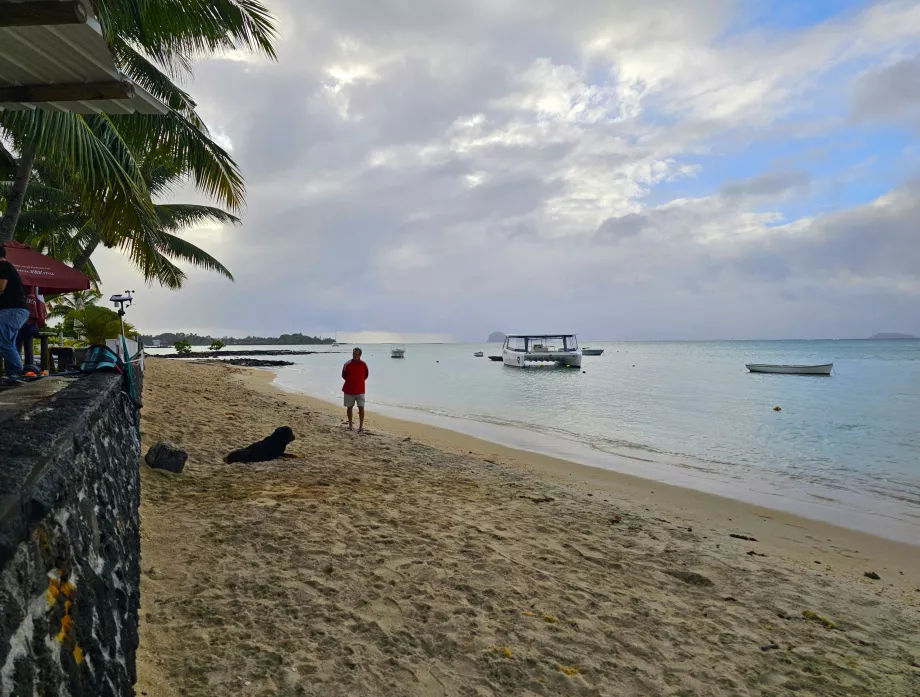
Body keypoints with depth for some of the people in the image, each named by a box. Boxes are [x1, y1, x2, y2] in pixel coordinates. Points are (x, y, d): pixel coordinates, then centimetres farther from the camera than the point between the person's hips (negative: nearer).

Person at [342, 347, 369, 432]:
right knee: (349, 407, 9)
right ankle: (350, 425, 23)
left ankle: (361, 426, -1)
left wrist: (360, 381, 8)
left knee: (361, 407, -6)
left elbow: (366, 375, 11)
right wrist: (350, 381, 8)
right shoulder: (347, 364, -9)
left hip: (360, 390, 0)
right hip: (349, 390, 0)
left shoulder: (364, 364, -6)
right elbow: (344, 375, 6)